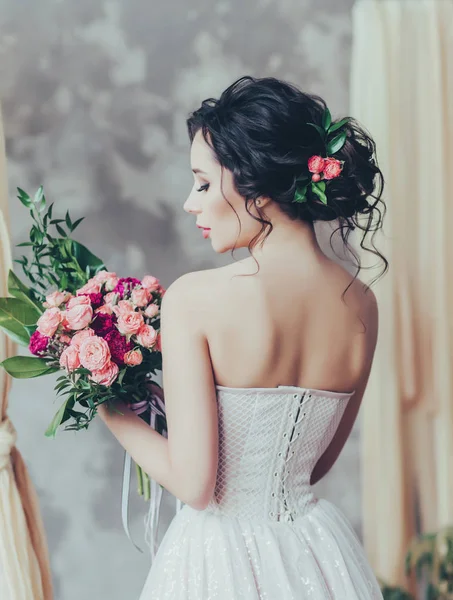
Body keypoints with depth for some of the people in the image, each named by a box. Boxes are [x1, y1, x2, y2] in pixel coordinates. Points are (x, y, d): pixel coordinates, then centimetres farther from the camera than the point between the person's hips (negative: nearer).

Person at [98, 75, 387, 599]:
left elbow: (194, 483, -20)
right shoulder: (360, 304, -5)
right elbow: (316, 464, 7)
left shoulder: (194, 298, -21)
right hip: (314, 552, 5)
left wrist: (115, 414, -4)